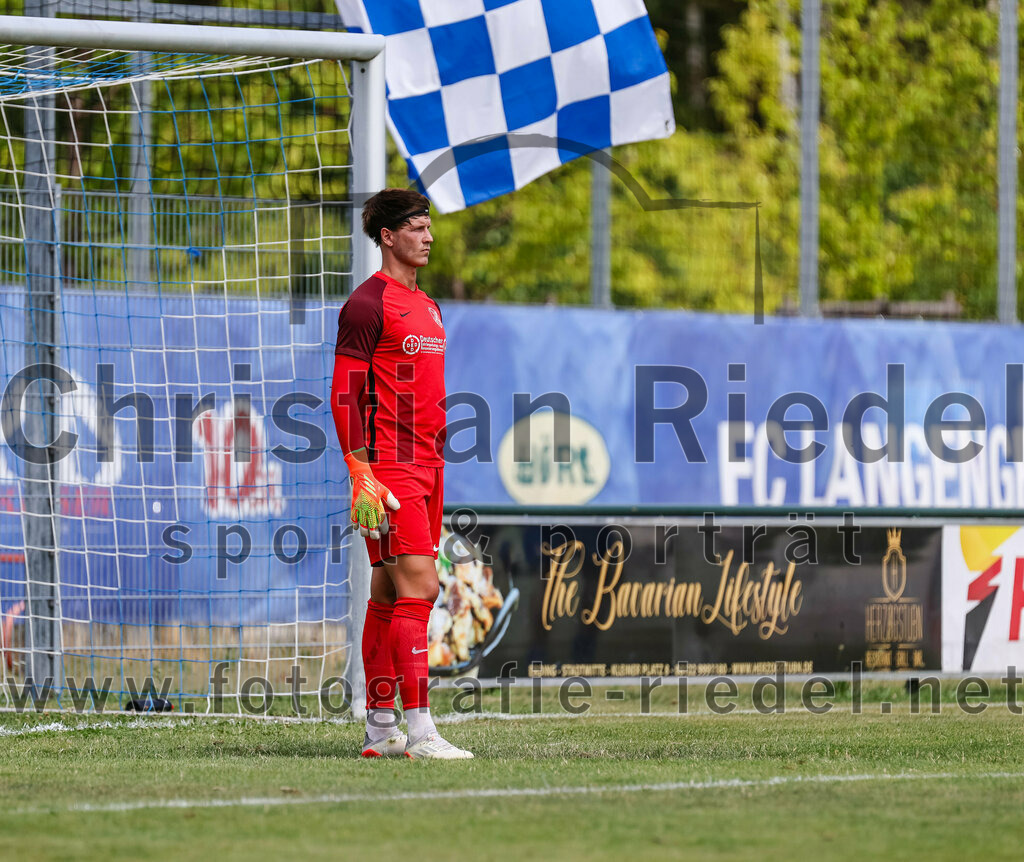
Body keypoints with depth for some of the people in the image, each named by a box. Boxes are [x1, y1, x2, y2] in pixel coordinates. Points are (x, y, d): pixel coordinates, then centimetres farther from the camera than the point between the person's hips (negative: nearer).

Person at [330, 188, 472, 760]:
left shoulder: (427, 306, 19)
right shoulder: (368, 304, -8)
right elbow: (345, 394, -13)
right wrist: (362, 477, -19)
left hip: (425, 467, 9)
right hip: (388, 468, -9)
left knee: (390, 595, 11)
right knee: (416, 587, -15)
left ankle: (381, 728, 14)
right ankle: (420, 732, -17)